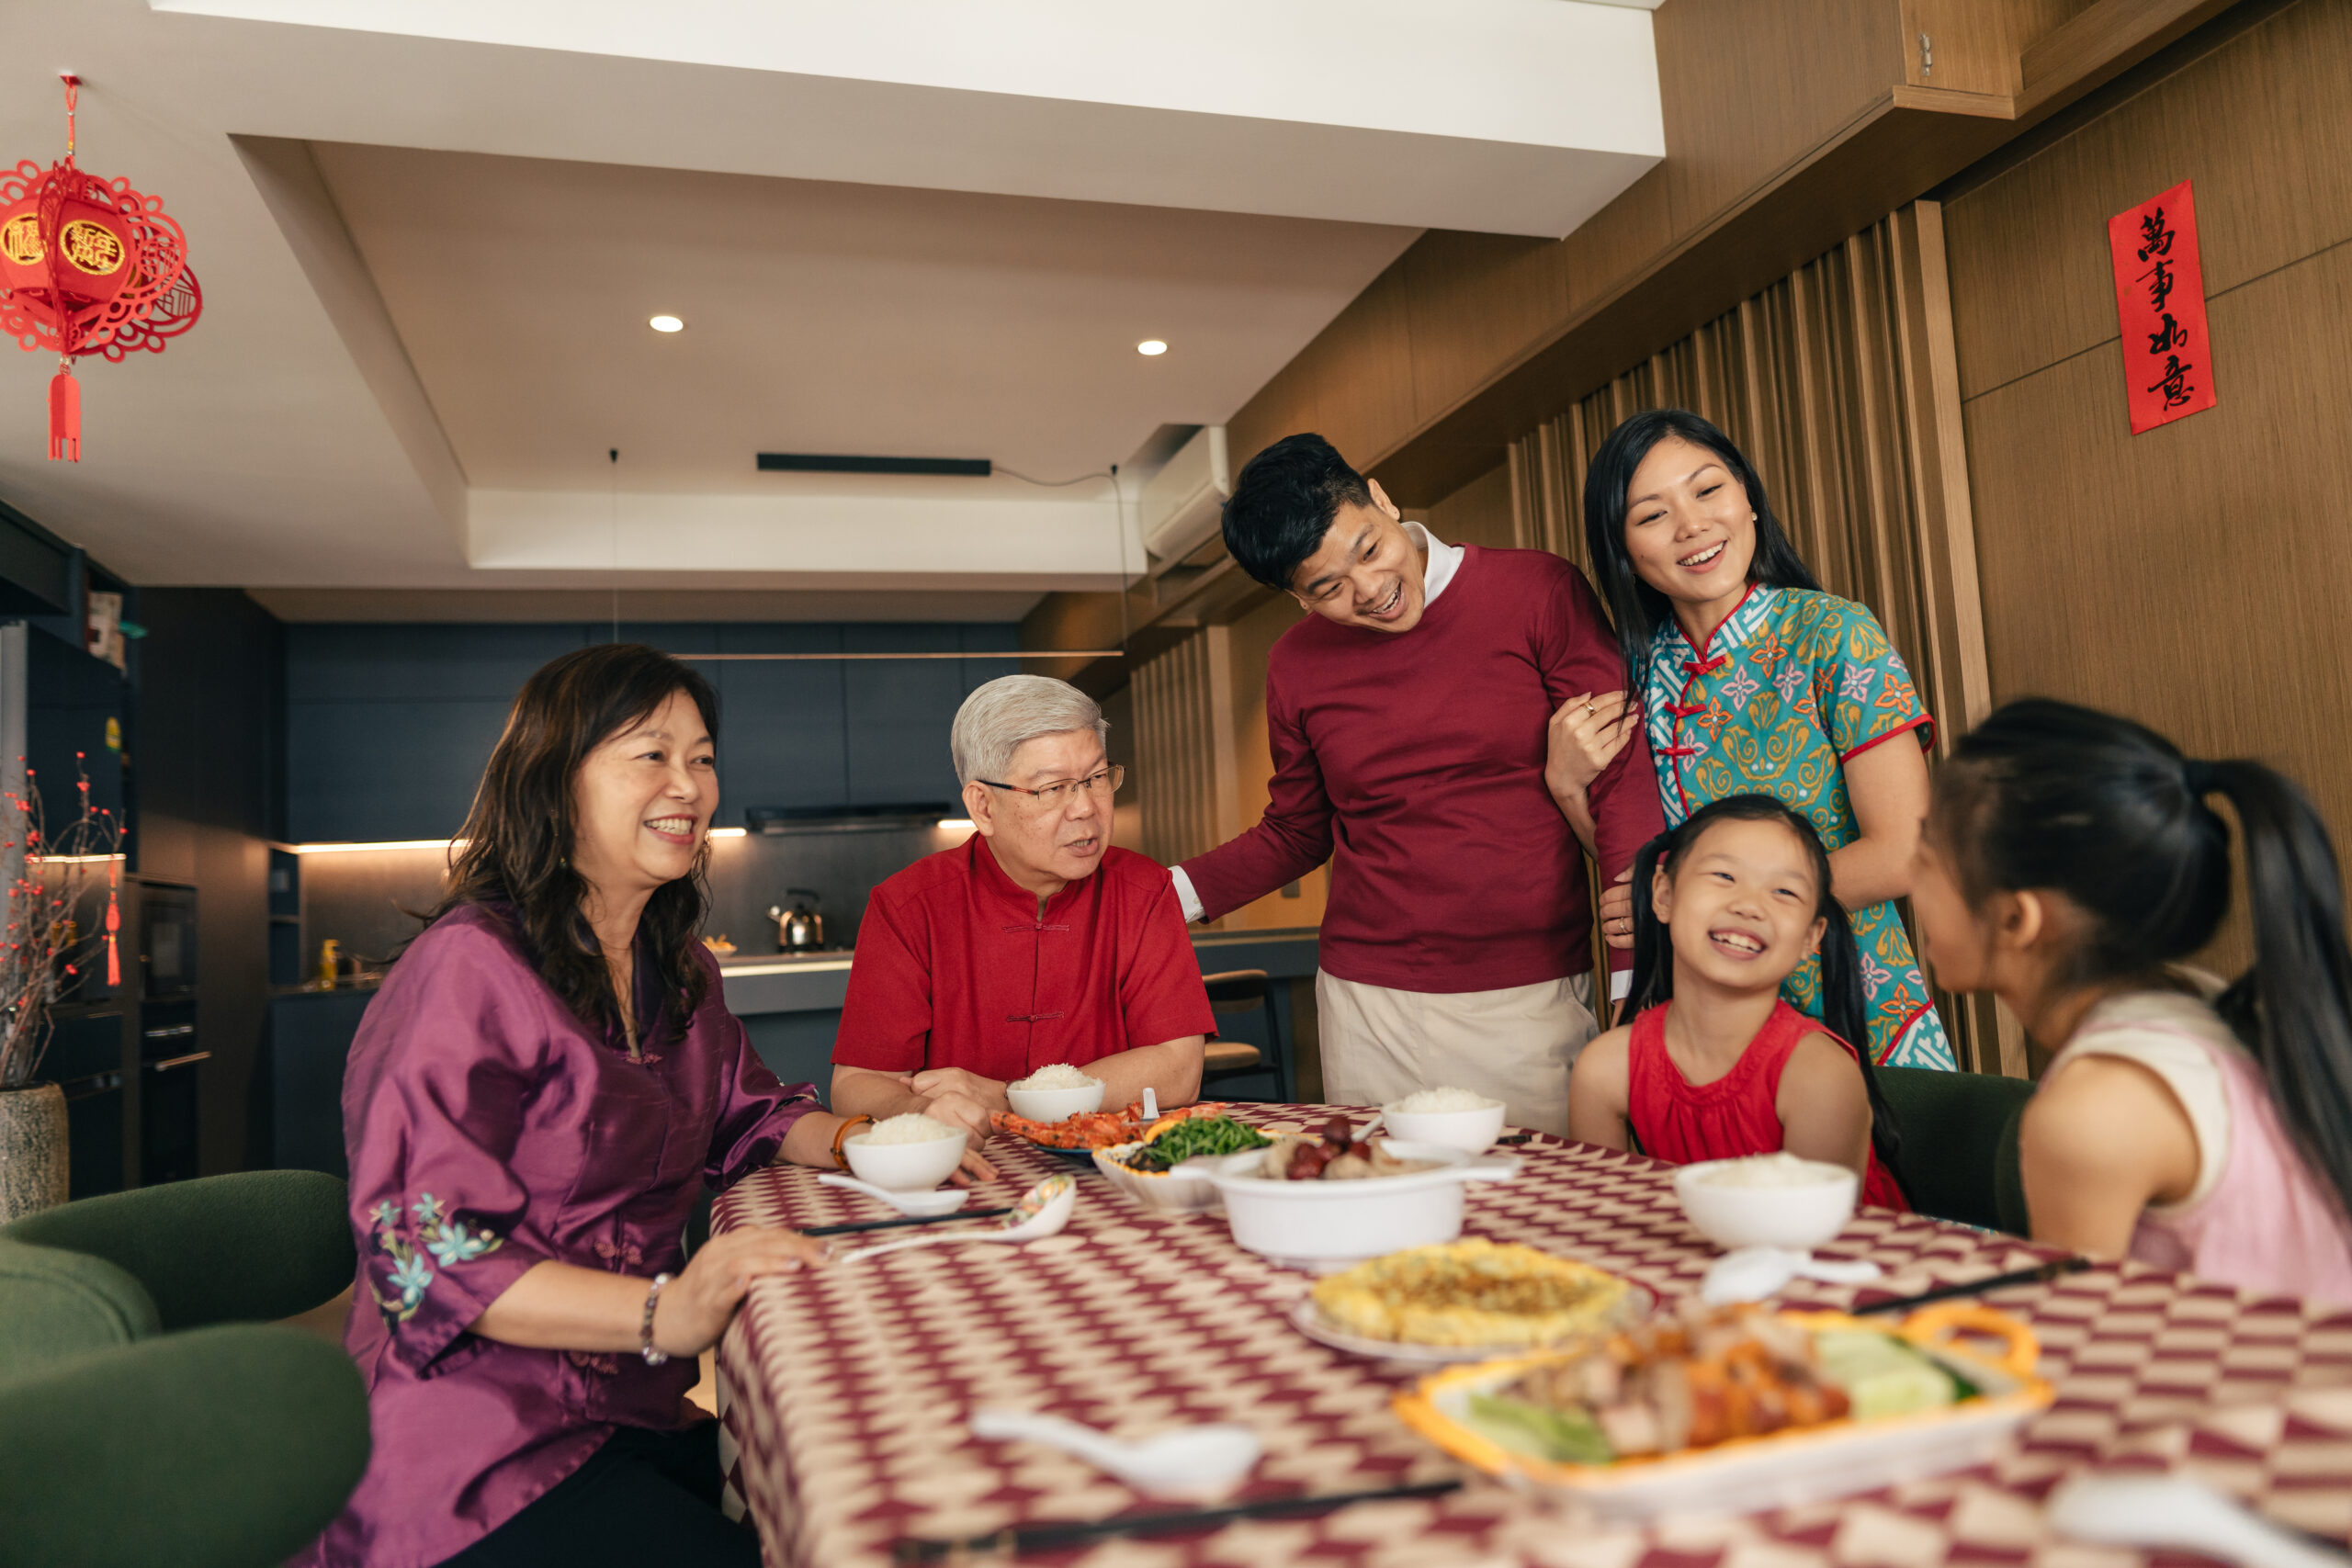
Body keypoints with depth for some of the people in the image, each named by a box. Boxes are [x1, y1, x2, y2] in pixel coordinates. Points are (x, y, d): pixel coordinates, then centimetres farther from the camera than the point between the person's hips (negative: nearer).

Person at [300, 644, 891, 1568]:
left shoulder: (678, 970, 11)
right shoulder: (471, 966, -15)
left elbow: (748, 1118, 23)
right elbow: (423, 1251, -20)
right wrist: (662, 1312, -33)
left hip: (634, 1415, 8)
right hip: (477, 1462, -7)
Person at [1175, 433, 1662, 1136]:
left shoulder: (1540, 593, -4)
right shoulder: (1297, 665, 5)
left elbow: (1623, 783, -5)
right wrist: (1168, 894, 3)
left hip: (1536, 999, -2)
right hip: (1370, 1008, 2)